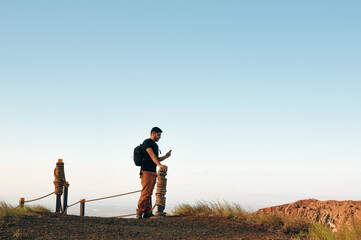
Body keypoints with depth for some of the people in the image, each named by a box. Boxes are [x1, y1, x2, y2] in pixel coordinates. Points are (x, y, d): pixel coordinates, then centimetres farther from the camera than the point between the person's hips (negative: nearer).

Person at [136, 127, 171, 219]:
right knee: (145, 193, -13)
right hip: (146, 171, -9)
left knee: (149, 193, 5)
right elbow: (151, 155, -22)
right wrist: (160, 165, -35)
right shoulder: (147, 142, -7)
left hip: (153, 172, 9)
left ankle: (147, 213, 4)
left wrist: (165, 156, 8)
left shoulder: (155, 145, 23)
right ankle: (139, 213, -11)